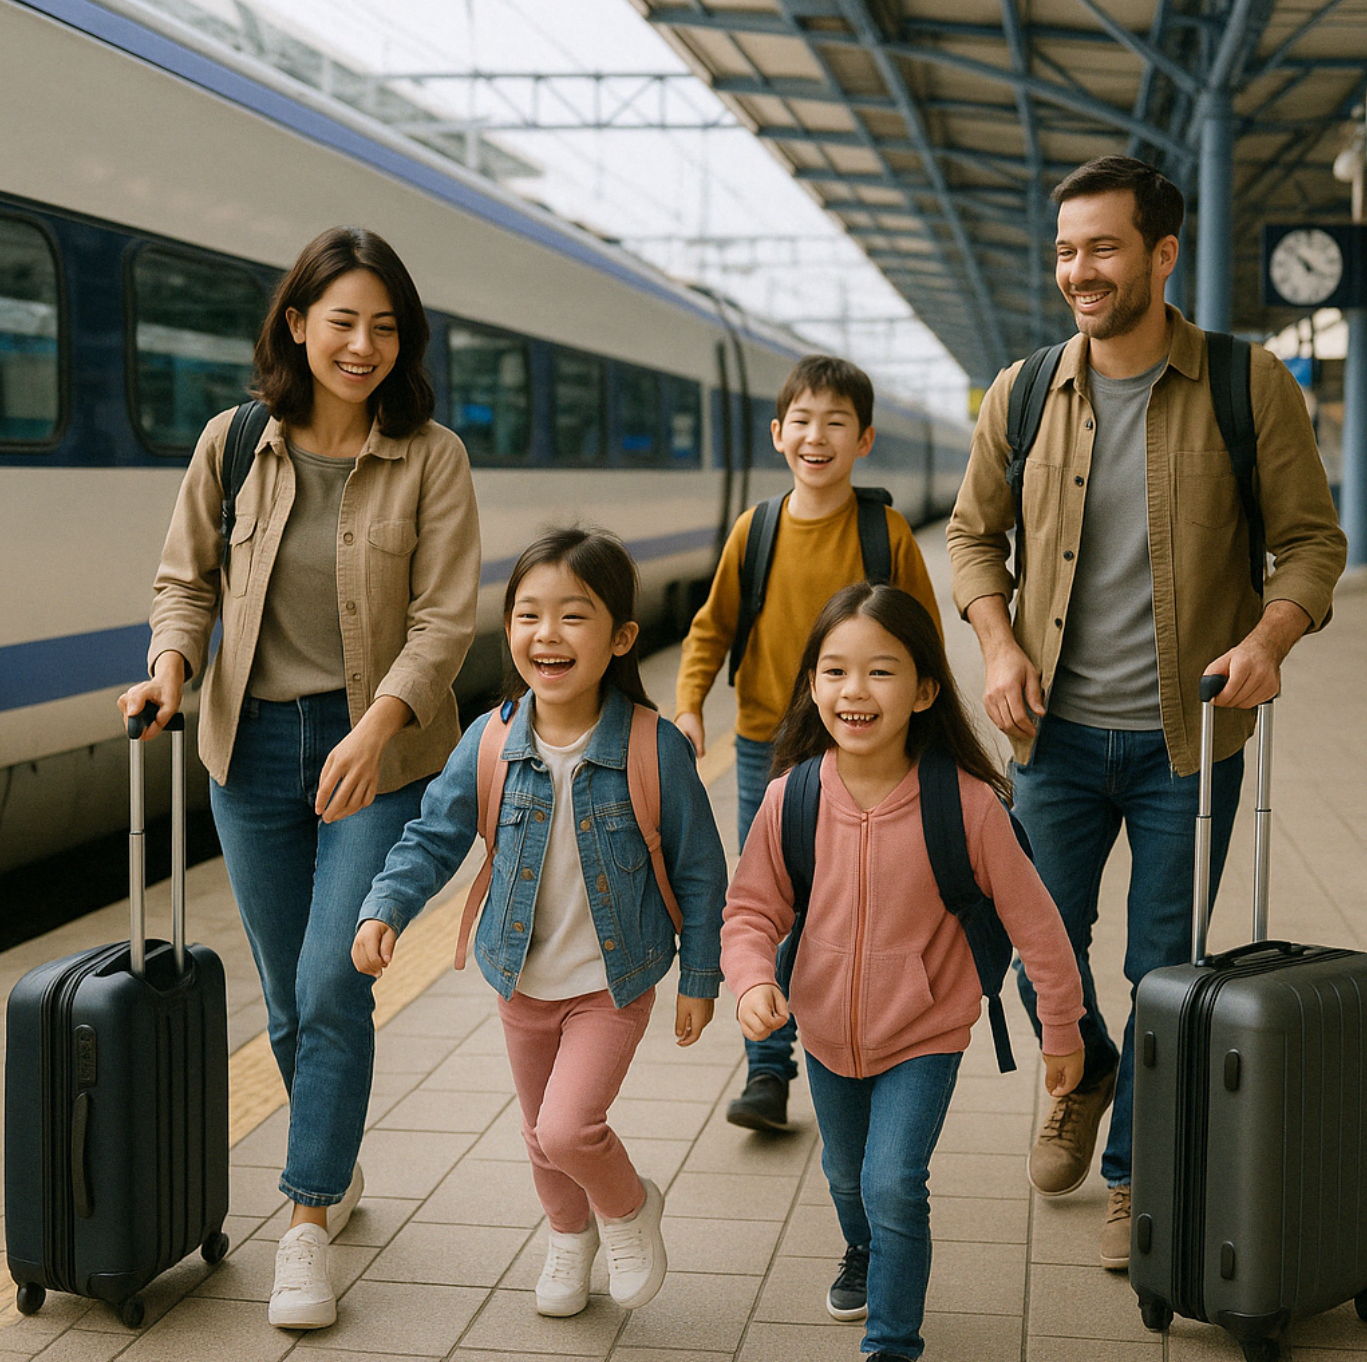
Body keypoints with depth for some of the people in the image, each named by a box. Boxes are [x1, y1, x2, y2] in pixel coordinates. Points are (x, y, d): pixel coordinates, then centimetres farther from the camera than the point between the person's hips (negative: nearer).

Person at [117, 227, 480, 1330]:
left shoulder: (431, 458, -7)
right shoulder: (234, 443, 0)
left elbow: (444, 618, -11)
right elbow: (189, 577, 10)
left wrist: (376, 727, -24)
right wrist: (172, 661, -10)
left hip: (377, 750, -3)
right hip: (253, 744, 3)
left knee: (334, 984, -9)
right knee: (288, 995, 13)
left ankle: (309, 1228, 3)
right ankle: (340, 1169, 36)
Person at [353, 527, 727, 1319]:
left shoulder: (655, 749, -19)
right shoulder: (491, 744, -12)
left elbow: (698, 869, -9)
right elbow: (433, 839, -3)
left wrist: (700, 979, -3)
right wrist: (385, 911, -20)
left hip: (616, 980, -4)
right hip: (524, 981, 4)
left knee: (568, 1129, -16)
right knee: (542, 1134, 20)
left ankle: (631, 1207, 16)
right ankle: (570, 1234, 50)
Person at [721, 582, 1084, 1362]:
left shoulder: (965, 804, -26)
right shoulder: (789, 801, -18)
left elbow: (1032, 919, -14)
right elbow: (751, 910, -6)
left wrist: (1062, 1030, -4)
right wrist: (752, 980, -26)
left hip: (923, 1037, -4)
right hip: (828, 1033, 4)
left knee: (893, 1186, -17)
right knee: (846, 1175, 26)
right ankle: (865, 1256, 58)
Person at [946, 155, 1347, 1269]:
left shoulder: (1250, 387, -6)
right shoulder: (1021, 397, 1)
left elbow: (1312, 538, -1)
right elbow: (974, 533, 12)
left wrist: (1268, 638, -19)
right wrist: (999, 645, -3)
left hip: (1185, 736, -2)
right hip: (1058, 728, 2)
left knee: (1165, 969, 7)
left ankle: (1133, 1170, 27)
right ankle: (1087, 1074, 44)